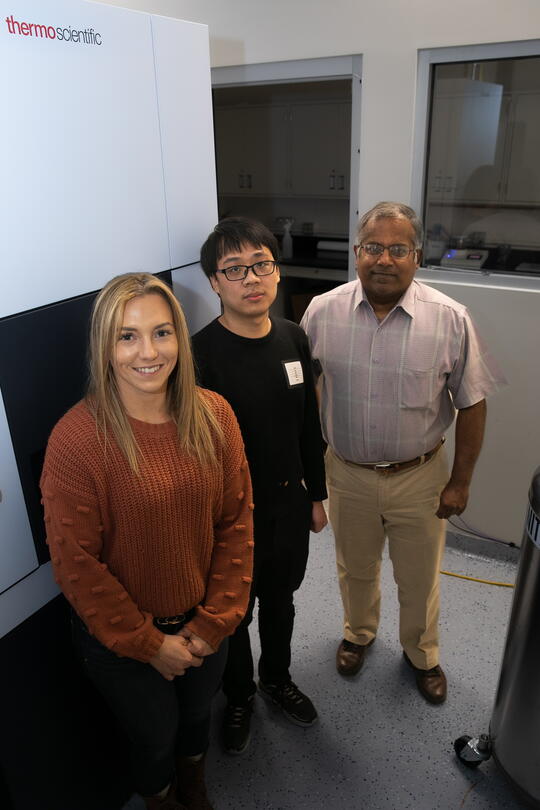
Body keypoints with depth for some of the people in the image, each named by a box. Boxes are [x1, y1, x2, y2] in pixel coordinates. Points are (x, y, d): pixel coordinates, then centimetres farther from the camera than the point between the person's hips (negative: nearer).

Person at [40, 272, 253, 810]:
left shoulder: (213, 416, -13)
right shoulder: (75, 439, -24)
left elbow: (236, 523, -6)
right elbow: (76, 564, -18)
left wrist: (214, 622, -7)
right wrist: (150, 644, -12)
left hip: (203, 628, 4)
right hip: (121, 639, -3)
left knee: (196, 718, 29)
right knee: (155, 736, 22)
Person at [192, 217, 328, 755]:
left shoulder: (293, 338, -3)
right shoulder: (201, 354, -22)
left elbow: (308, 424, 6)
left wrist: (316, 495, 11)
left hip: (289, 505, 5)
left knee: (280, 602, 26)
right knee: (234, 613, 19)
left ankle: (277, 678, 55)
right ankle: (239, 698, 48)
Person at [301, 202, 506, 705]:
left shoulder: (450, 319, -15)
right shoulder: (323, 312, -10)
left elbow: (472, 404, -6)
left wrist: (460, 481, -3)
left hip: (419, 477, -1)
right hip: (347, 474, 1)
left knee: (418, 579, 19)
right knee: (355, 569, 24)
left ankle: (421, 654, 48)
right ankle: (358, 633, 53)